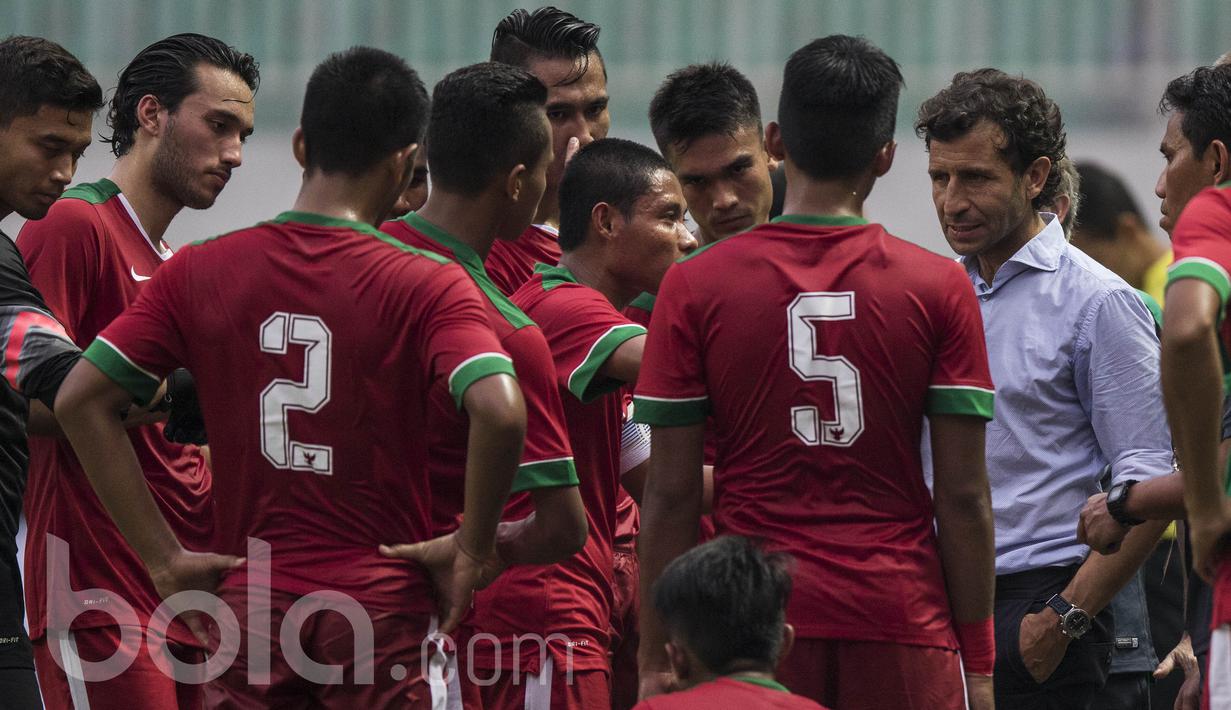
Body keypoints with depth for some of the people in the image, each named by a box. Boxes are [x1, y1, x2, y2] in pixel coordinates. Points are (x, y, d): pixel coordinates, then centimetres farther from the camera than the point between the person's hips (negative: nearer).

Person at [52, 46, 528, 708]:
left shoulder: (199, 271, 4)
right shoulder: (428, 285, -6)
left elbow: (78, 400, 1)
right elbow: (498, 411, -22)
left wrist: (164, 556, 2)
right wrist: (471, 550, -8)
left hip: (249, 604, 2)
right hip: (382, 605, -2)